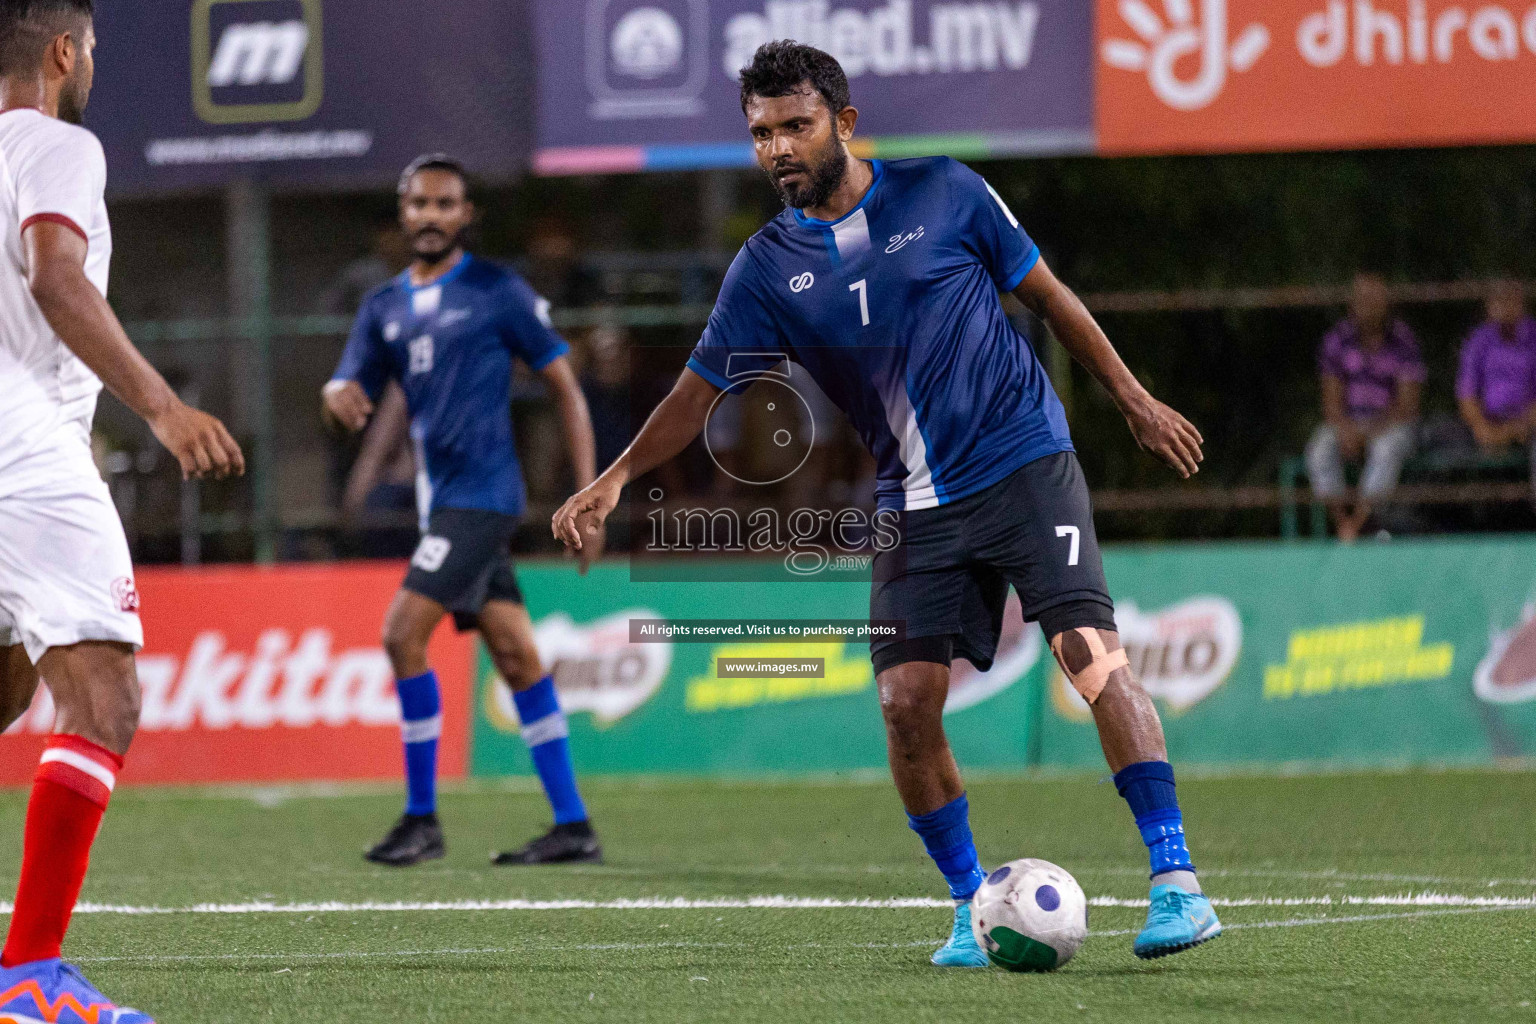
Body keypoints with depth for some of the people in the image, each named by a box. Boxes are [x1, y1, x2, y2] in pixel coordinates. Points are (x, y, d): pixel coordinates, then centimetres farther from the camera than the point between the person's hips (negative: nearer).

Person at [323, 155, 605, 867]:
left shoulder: (497, 292, -3)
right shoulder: (384, 307, 15)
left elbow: (565, 387, -2)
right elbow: (348, 391, 10)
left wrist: (588, 493, -8)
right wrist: (340, 397, -16)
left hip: (482, 490, -7)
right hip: (441, 498, 7)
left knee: (403, 634, -15)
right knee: (517, 660, 6)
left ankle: (422, 819, -7)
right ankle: (573, 826, 8)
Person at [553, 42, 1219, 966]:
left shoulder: (944, 193, -2)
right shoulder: (768, 268, 3)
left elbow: (1048, 295, 8)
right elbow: (702, 391, 7)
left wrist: (1133, 398, 11)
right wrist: (615, 480, -5)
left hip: (1026, 463, -3)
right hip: (918, 505, 3)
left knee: (1091, 651, -19)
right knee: (907, 705, -8)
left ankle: (1177, 882, -17)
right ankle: (974, 910, 8)